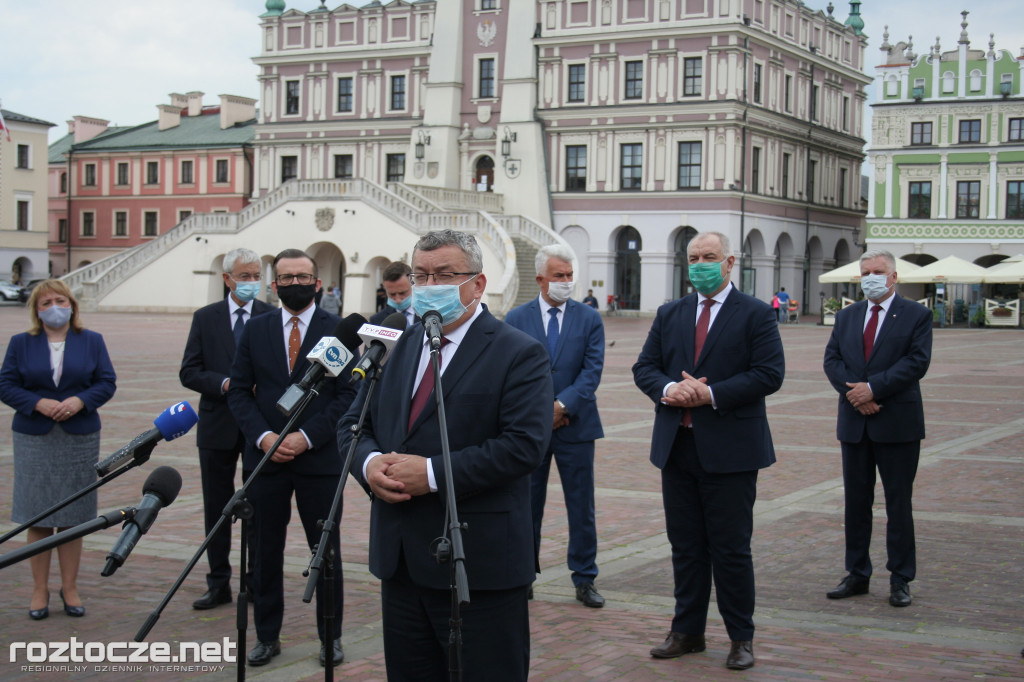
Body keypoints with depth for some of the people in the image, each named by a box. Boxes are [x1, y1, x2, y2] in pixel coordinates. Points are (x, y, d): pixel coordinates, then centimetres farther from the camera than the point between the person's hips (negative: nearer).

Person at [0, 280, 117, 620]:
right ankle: (40, 590, 9)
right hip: (34, 440, 0)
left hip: (79, 439, 0)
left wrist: (80, 401, -15)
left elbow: (107, 382, 2)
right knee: (37, 517, 1)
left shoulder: (92, 341, 7)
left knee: (72, 516, 4)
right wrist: (39, 404, -16)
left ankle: (70, 587, 13)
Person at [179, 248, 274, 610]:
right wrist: (225, 384, -15)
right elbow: (189, 373, 1)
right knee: (217, 508, 9)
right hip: (218, 427, 2)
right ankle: (218, 584, 18)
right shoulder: (205, 318, 4)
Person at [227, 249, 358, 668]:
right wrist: (263, 436, -10)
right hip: (265, 459, 2)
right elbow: (239, 390, 5)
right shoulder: (255, 330, 7)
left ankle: (330, 636, 18)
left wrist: (307, 437, -15)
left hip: (319, 459, -2)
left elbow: (348, 394, -6)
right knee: (265, 551, 8)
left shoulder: (338, 330, -1)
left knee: (326, 551, 5)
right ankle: (267, 636, 20)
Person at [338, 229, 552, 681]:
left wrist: (433, 474, -22)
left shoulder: (519, 355, -7)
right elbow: (354, 422, 15)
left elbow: (524, 444, -19)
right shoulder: (397, 347, 14)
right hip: (401, 561, 7)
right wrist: (369, 463, -8)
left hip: (478, 569, -6)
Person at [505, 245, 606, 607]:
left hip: (575, 425, 0)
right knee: (527, 505, 8)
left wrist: (562, 405, -16)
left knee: (581, 507, 4)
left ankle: (584, 579, 14)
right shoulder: (516, 318, 3)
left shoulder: (590, 319, 2)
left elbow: (592, 370, -6)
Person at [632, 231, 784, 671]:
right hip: (677, 448, 5)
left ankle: (741, 637, 14)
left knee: (731, 548, 1)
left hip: (730, 450, -5)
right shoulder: (669, 315, 13)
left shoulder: (755, 314, -2)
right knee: (685, 544, 12)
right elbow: (644, 367, 10)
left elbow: (769, 374, -11)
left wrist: (711, 394, -18)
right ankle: (687, 631, 23)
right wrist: (668, 389, -12)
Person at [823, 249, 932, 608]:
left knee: (898, 502, 2)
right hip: (854, 423, 4)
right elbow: (832, 360, 3)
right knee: (856, 501, 9)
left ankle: (900, 579, 10)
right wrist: (853, 392, -13)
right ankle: (857, 574, 19)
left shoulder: (917, 315, -2)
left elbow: (916, 362, -12)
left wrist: (873, 388, -18)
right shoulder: (846, 316, 12)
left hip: (898, 424, -4)